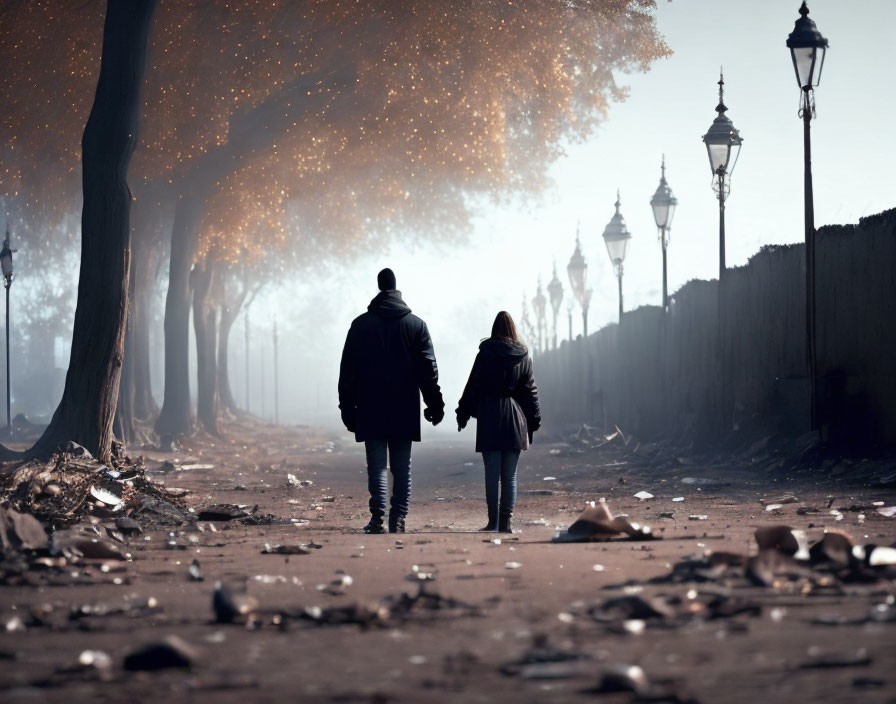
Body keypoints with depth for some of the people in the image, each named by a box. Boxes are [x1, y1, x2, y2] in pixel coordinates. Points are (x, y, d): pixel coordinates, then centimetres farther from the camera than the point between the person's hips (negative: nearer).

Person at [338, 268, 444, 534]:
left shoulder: (361, 324, 1)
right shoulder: (417, 325, 3)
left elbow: (348, 370, 2)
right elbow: (428, 369, 3)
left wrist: (347, 407, 6)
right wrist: (435, 404, 8)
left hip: (371, 411, -1)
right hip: (405, 411, 1)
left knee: (377, 465, -2)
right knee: (402, 467, 7)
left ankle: (378, 516, -19)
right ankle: (398, 519, 3)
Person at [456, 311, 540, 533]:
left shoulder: (486, 354, -5)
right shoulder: (523, 356, 4)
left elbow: (473, 386, -1)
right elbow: (530, 390, 8)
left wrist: (463, 413, 8)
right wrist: (534, 420, 15)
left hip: (489, 417, -2)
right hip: (515, 419, 2)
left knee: (492, 474, 0)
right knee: (510, 475, 6)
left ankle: (493, 522, -2)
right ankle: (506, 522, 3)